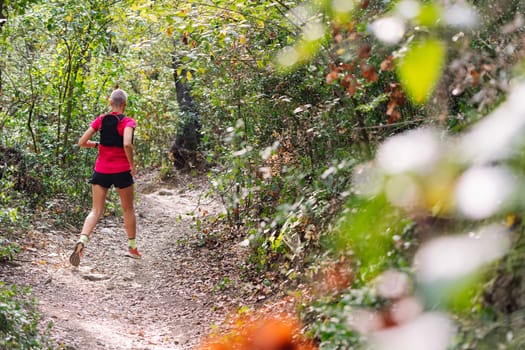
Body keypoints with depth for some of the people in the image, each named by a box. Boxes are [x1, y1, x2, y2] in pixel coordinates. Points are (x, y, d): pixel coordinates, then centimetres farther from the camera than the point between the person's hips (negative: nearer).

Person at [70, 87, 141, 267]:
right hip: (121, 171, -2)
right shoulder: (128, 122, -10)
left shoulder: (100, 120, 1)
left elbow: (82, 142, -1)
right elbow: (127, 144, -27)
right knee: (128, 210, 17)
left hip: (101, 171, 3)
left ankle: (82, 240, -23)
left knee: (96, 210, 3)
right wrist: (132, 165, -15)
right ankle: (132, 247, 29)